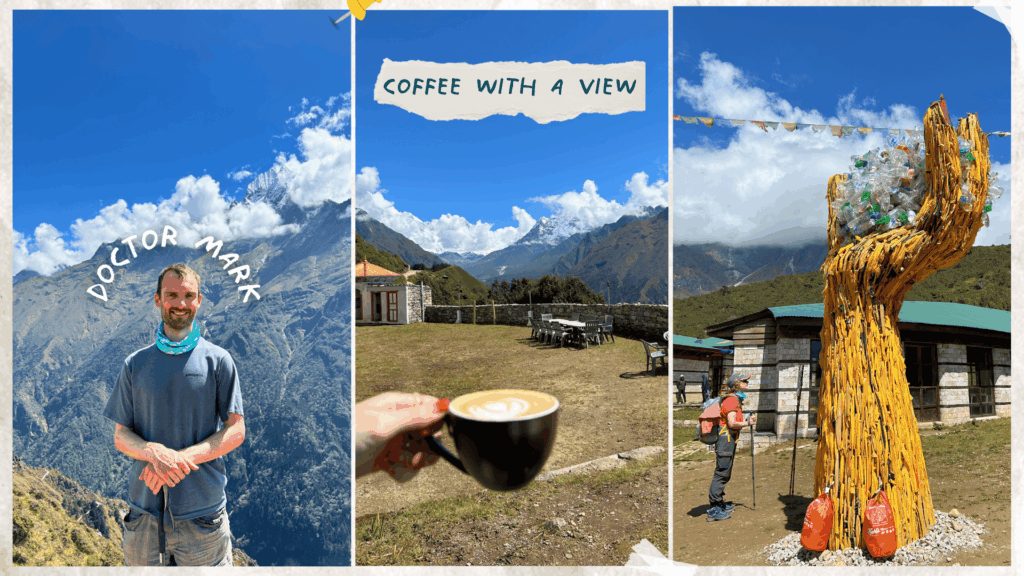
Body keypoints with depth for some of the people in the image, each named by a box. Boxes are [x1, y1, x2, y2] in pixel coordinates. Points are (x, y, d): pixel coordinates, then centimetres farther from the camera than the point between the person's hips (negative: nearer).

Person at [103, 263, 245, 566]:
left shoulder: (218, 360, -1)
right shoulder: (135, 364, 6)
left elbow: (236, 431, -3)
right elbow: (120, 436, 6)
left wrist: (182, 457, -17)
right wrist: (155, 452, -16)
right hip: (145, 510, 2)